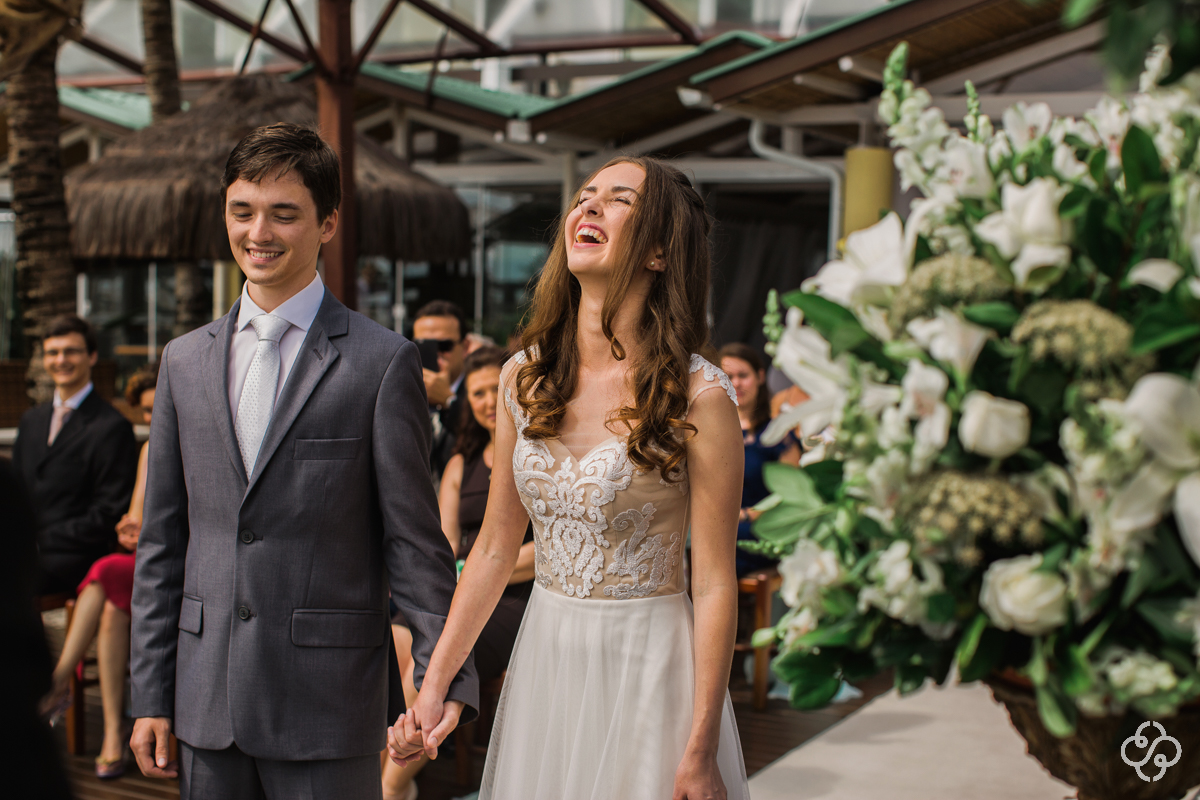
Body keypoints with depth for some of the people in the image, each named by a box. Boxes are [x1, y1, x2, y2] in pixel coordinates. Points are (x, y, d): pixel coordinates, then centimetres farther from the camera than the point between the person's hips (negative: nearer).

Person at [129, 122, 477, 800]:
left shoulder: (384, 361, -5)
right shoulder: (185, 361, 9)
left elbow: (414, 541, -6)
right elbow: (162, 542, 11)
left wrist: (444, 678, -14)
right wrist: (151, 696, 8)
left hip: (328, 706, -4)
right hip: (206, 704, 4)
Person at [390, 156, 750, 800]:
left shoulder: (698, 397, -14)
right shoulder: (524, 378, 1)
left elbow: (714, 584, -13)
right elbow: (495, 548, 7)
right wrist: (433, 687, 4)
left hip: (648, 667, -4)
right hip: (543, 657, 5)